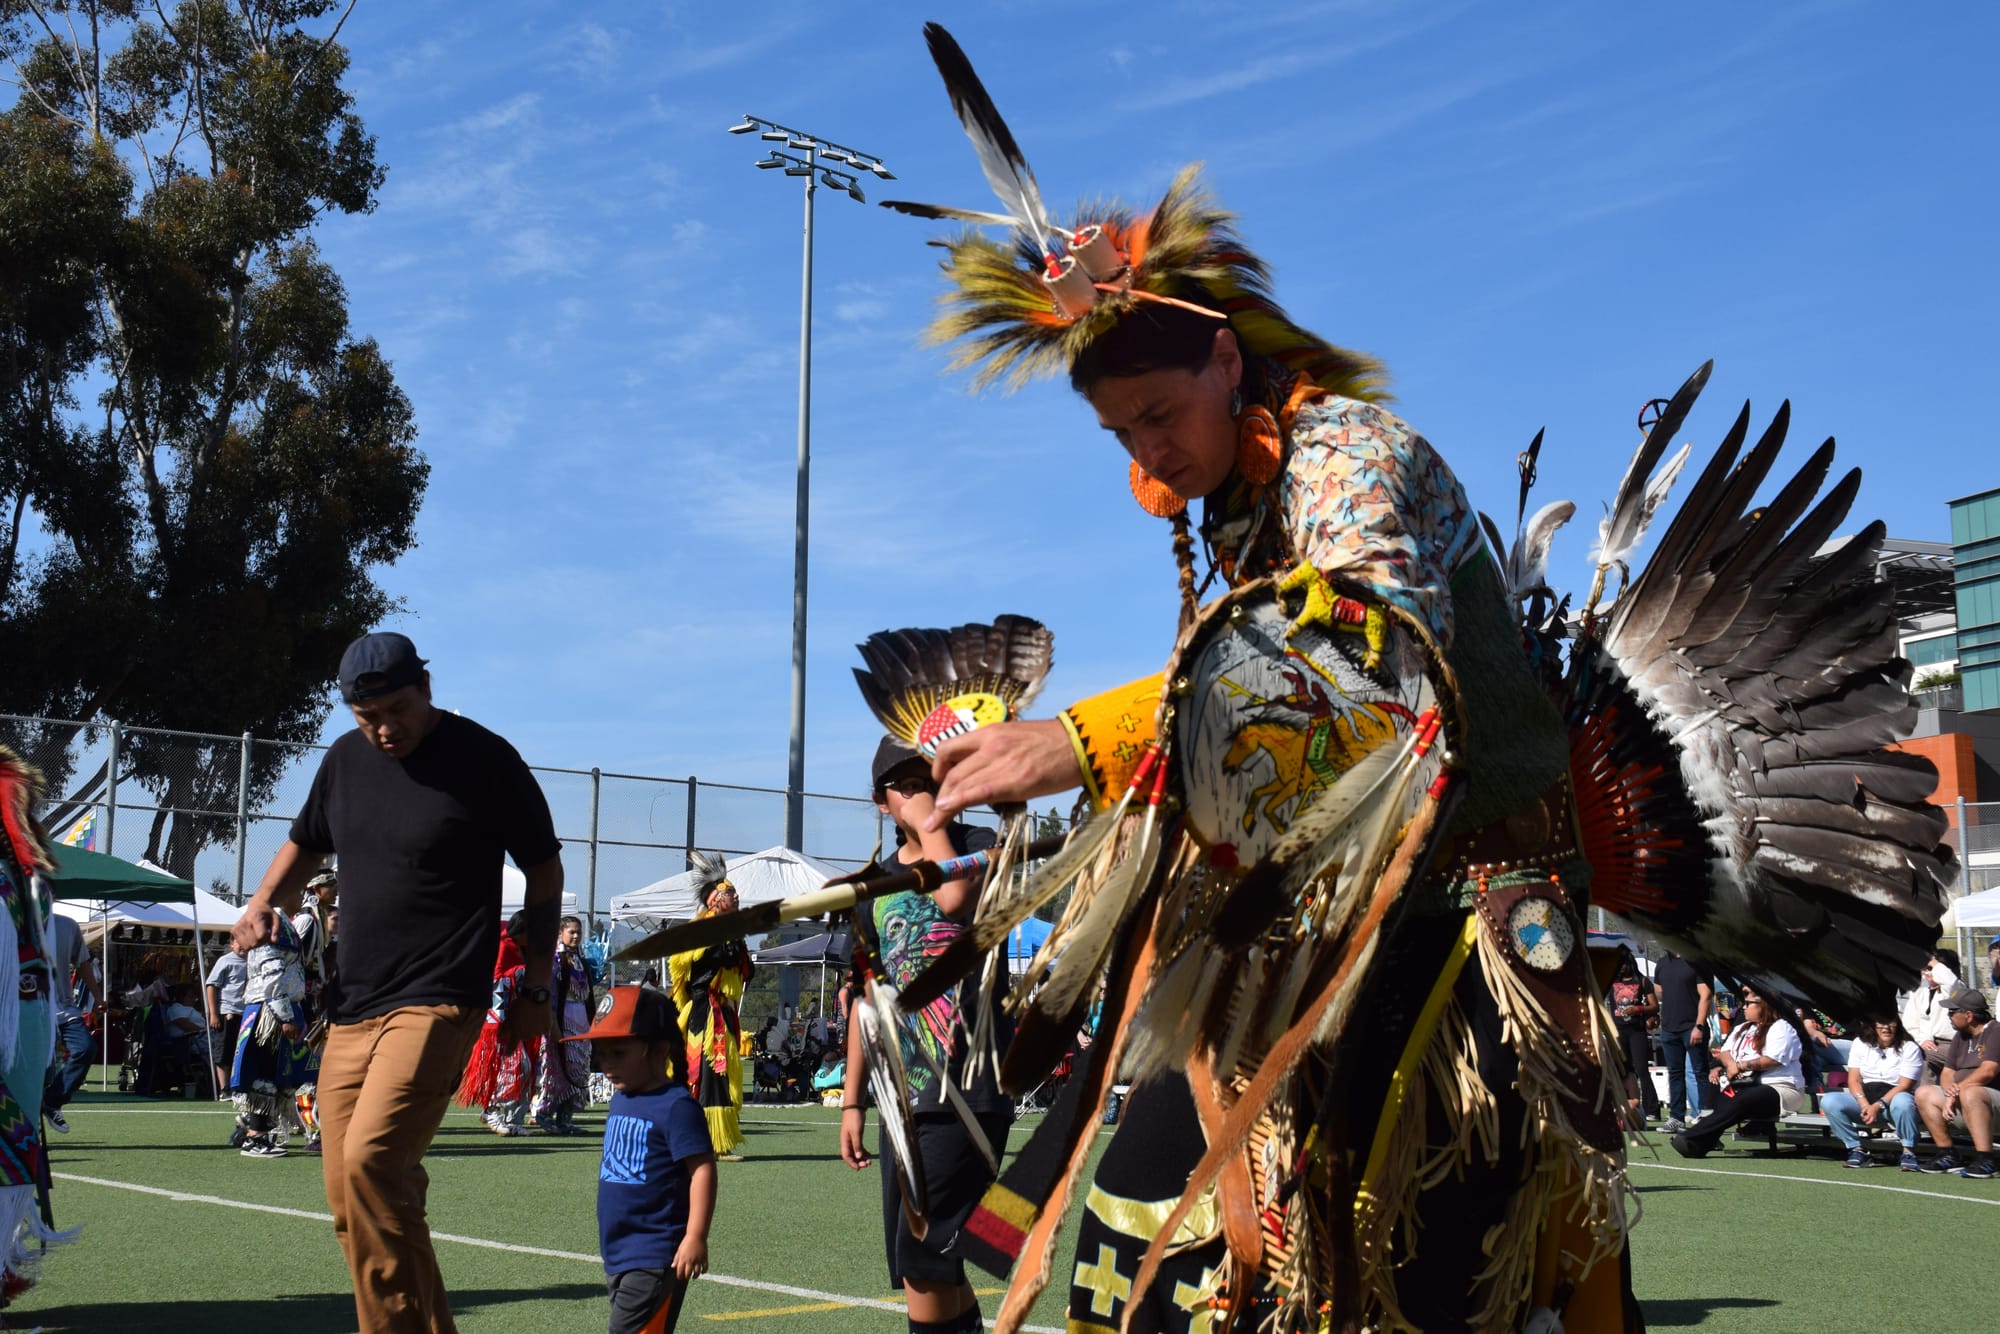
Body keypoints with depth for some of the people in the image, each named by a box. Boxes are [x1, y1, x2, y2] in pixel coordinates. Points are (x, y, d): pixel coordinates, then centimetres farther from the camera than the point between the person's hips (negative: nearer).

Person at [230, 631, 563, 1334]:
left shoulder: (485, 760, -6)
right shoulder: (345, 760, 9)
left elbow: (544, 868, 2)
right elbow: (306, 841, 27)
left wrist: (535, 989, 3)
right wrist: (261, 902, 6)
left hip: (438, 1004, -7)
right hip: (351, 1006, 7)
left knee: (370, 1159, -23)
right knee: (349, 1192, 6)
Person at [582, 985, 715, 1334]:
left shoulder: (676, 1106, -16)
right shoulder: (620, 1100, 11)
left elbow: (702, 1170, -20)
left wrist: (696, 1237, -25)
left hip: (655, 1258, -9)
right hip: (619, 1254, 9)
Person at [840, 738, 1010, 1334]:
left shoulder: (979, 847, -2)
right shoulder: (876, 882, 15)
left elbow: (953, 897, -27)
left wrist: (929, 822, -12)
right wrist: (852, 1100, 16)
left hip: (966, 1090, -7)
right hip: (903, 1098, 7)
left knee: (922, 1259, -13)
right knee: (928, 1271, 10)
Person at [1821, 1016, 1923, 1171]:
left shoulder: (1909, 1047, -1)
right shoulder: (1860, 1043, 9)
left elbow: (1905, 1085, -11)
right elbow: (1854, 1079, 1)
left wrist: (1878, 1106, -23)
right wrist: (1865, 1104, -19)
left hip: (1895, 1097, -3)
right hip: (1865, 1098, 3)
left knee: (1902, 1102, -41)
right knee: (1829, 1102, -23)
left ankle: (1909, 1151, -24)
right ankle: (1857, 1149, -16)